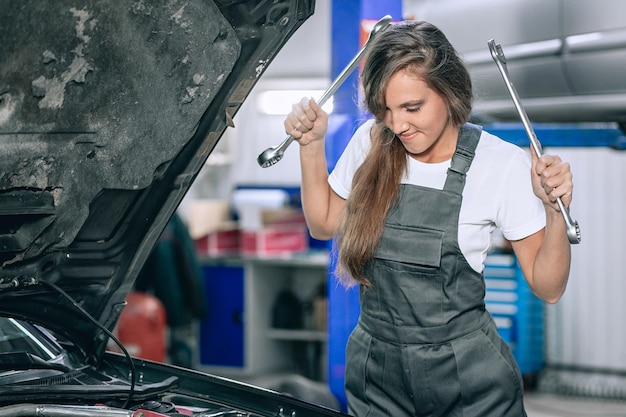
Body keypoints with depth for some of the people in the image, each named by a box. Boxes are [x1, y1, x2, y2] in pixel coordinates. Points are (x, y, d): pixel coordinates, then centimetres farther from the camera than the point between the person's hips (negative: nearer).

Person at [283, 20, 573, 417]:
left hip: (467, 377, -3)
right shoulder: (371, 142, -3)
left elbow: (548, 287, -9)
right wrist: (311, 144, 1)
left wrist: (555, 211, -26)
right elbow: (324, 224, 13)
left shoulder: (504, 164, -13)